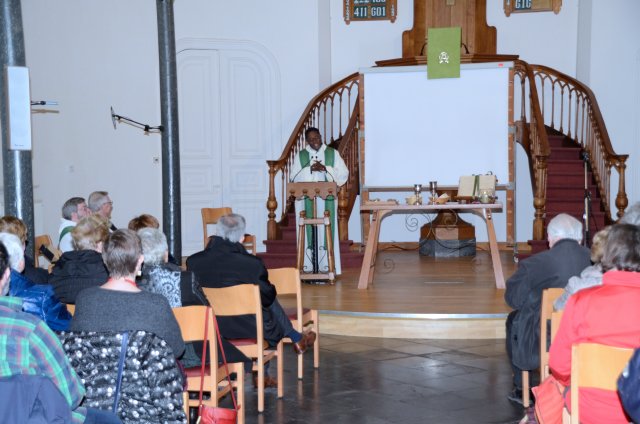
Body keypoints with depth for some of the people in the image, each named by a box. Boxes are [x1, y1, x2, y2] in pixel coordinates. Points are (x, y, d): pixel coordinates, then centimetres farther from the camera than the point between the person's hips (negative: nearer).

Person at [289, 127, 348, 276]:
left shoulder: (333, 153, 8)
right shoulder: (300, 155, 10)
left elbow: (343, 174, 1)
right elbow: (294, 176, 1)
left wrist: (325, 168, -11)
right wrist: (310, 169, -12)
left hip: (327, 200, 0)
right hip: (307, 200, 0)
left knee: (326, 231, -3)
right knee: (309, 232, -3)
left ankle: (328, 267, 0)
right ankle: (309, 268, -1)